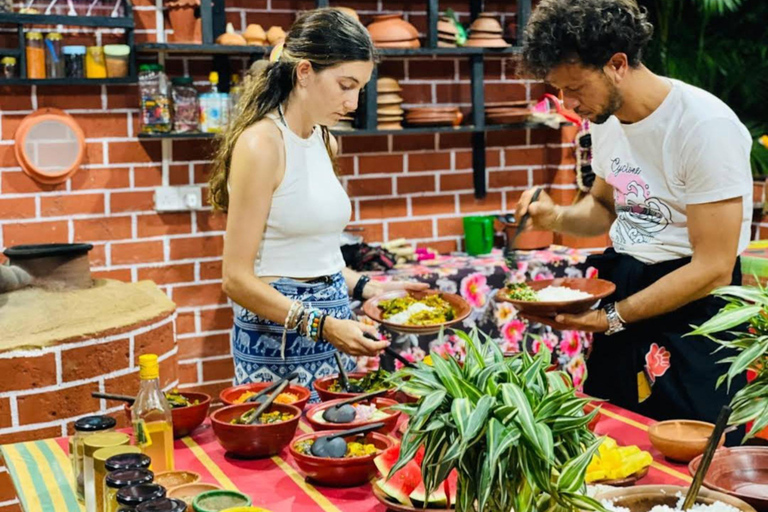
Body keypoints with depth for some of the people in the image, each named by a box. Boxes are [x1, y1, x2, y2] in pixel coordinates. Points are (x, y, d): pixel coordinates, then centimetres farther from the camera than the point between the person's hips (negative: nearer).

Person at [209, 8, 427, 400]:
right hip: (281, 343, -8)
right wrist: (322, 326, -24)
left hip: (333, 324, 8)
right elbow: (237, 279, -17)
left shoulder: (323, 141, 10)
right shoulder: (262, 144, -15)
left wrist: (366, 287, 6)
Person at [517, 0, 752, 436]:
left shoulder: (704, 126, -22)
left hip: (691, 303, -7)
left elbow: (714, 269, -22)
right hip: (622, 284, 7)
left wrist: (613, 317, -21)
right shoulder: (606, 118, 2)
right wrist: (556, 217, -3)